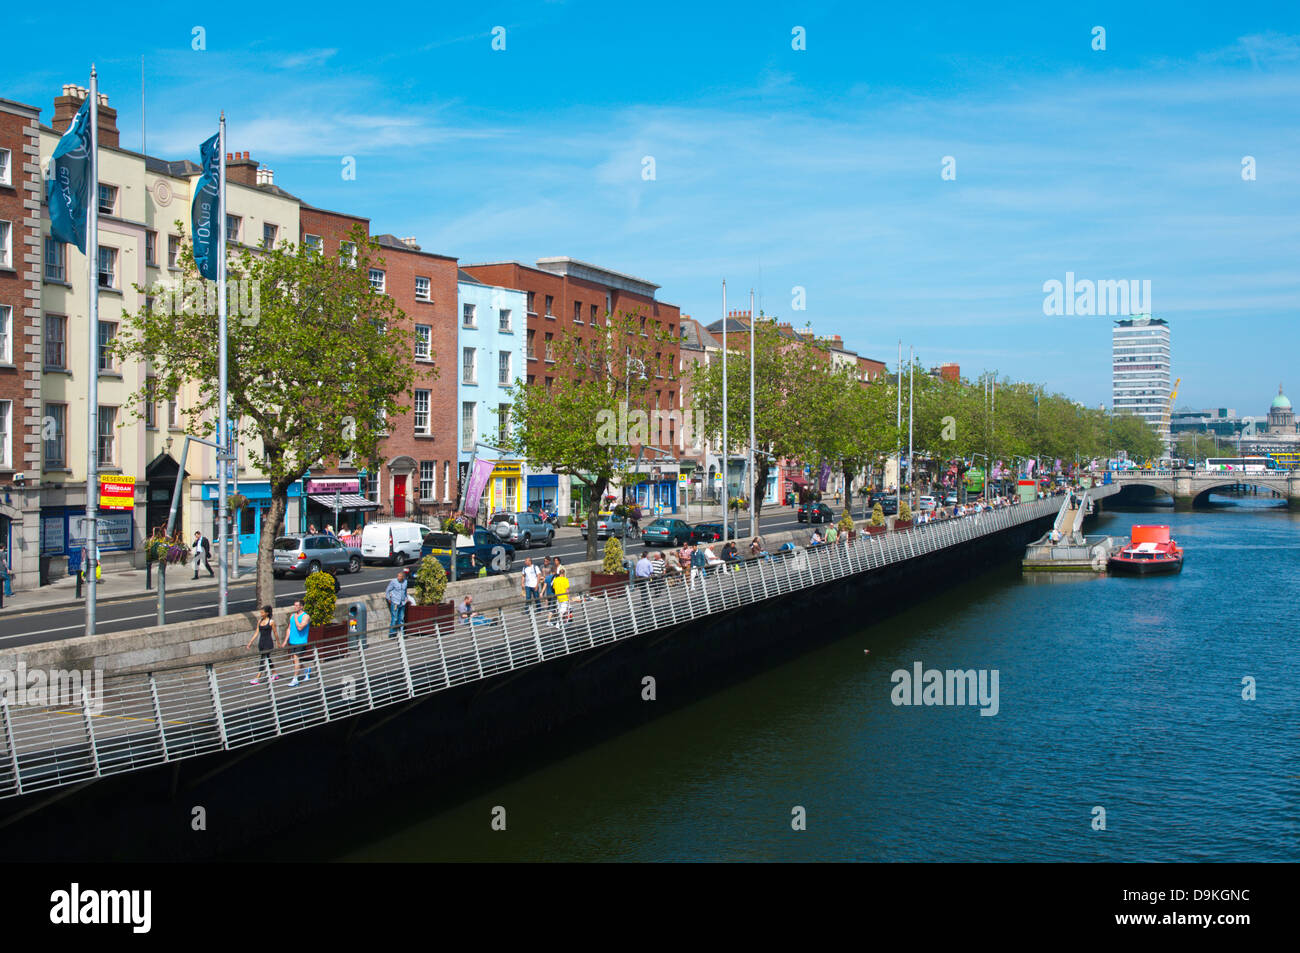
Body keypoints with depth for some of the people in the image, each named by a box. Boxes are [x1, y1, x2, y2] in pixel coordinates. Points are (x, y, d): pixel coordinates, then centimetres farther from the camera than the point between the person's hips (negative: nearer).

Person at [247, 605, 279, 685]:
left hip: (268, 643, -6)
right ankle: (274, 674, 31)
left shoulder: (271, 621, -6)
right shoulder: (260, 621, 9)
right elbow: (256, 632, 10)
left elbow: (275, 632, 0)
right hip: (261, 642, 6)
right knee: (267, 659, 16)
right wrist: (250, 642, 6)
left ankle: (257, 679, -14)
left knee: (262, 660, -11)